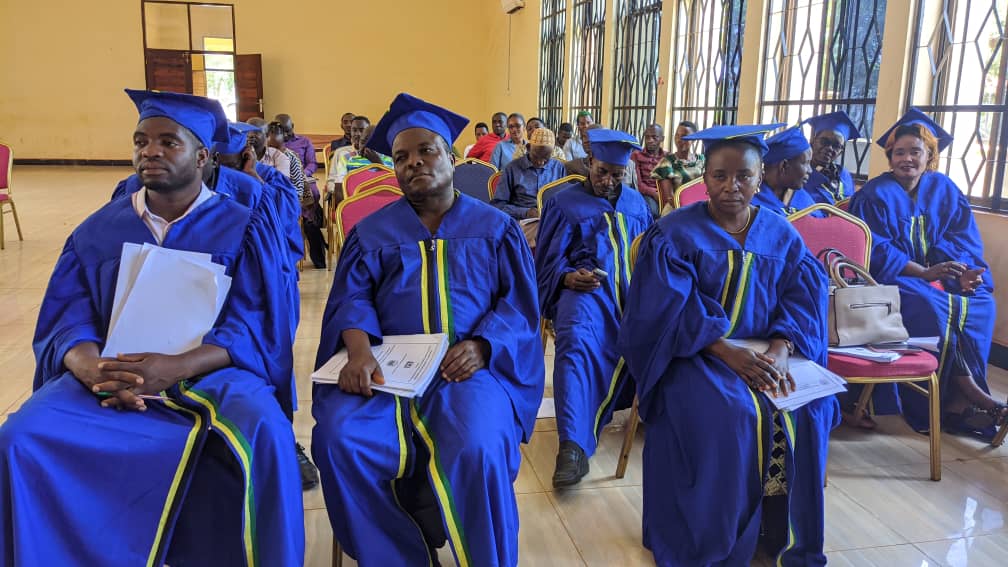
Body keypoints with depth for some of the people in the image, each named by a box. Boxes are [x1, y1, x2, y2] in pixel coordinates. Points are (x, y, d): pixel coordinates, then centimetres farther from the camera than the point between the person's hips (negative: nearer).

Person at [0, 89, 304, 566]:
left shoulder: (241, 229, 3)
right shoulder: (98, 231, 12)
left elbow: (251, 328, -7)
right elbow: (67, 320, 4)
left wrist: (176, 368, -24)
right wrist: (92, 367, -21)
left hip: (211, 374, -3)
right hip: (109, 375, 3)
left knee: (264, 436, -33)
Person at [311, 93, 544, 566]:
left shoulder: (495, 228, 11)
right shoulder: (372, 232, 14)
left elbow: (519, 303, 4)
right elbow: (351, 298, 3)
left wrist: (480, 346, -16)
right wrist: (359, 350, -20)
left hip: (470, 364, -1)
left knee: (477, 452, -32)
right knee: (338, 441, -26)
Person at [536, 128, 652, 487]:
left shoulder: (636, 203, 21)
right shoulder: (564, 203, 9)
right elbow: (548, 262, 7)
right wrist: (568, 277, -15)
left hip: (634, 286, 4)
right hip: (585, 289, -3)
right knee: (576, 339, -36)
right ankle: (574, 445, -42)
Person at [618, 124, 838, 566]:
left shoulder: (782, 236, 8)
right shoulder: (674, 234, -5)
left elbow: (804, 301, -2)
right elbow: (669, 310, -14)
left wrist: (779, 349, -22)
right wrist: (727, 350, -26)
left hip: (765, 351, 4)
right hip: (692, 353, -4)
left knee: (809, 411, -22)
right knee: (730, 415, -31)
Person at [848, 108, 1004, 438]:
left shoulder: (944, 189, 10)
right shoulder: (875, 195, -6)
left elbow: (965, 238, 5)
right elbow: (876, 250, -14)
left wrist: (966, 270, -17)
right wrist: (924, 272, -24)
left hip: (939, 274, 5)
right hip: (893, 277, -5)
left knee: (982, 302, -23)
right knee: (933, 307, -34)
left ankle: (957, 400, -23)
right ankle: (968, 390, -22)